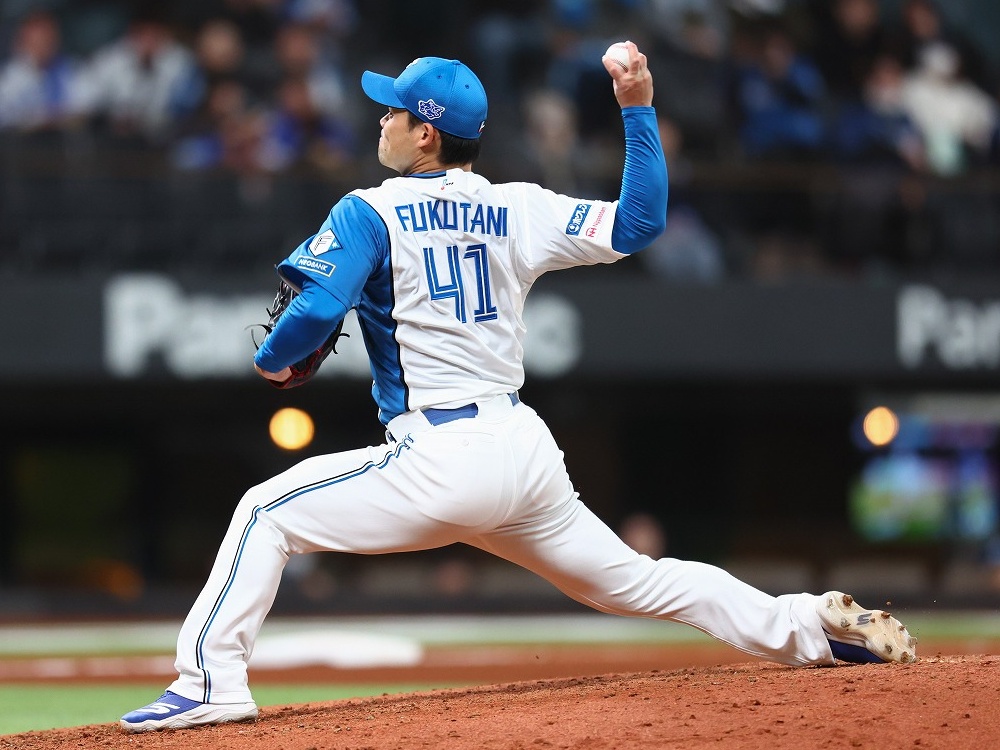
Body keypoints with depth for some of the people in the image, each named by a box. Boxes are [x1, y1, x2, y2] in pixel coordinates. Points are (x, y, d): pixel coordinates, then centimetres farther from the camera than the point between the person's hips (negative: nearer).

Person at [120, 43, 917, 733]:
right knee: (630, 578, 20)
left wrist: (272, 360, 4)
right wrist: (639, 112, 14)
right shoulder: (517, 211, 10)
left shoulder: (370, 213, -4)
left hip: (441, 457, -6)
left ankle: (213, 682, -11)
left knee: (268, 513, 2)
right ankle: (810, 624, 15)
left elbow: (317, 308, -16)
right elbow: (639, 222, 11)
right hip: (527, 449, 6)